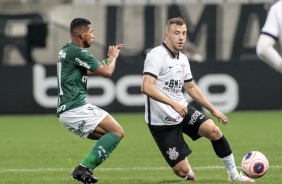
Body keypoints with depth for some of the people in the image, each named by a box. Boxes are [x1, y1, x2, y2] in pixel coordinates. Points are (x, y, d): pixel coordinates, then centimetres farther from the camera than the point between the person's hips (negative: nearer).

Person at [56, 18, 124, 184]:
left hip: (65, 112, 10)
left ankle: (83, 170, 1)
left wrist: (109, 58, 35)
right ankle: (84, 167, -19)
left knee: (108, 138, 14)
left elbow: (88, 71, 38)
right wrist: (113, 57, 10)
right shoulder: (77, 52, -11)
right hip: (77, 109, -10)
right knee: (117, 132, -11)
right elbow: (107, 72, -10)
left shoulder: (66, 51, 20)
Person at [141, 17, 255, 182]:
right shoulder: (157, 56, -17)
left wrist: (213, 110, 20)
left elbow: (191, 88, 22)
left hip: (182, 110, 7)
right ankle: (187, 170, 29)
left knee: (213, 130, -19)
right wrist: (173, 103, -35)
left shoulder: (183, 59, 8)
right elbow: (146, 87, -28)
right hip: (161, 121, -7)